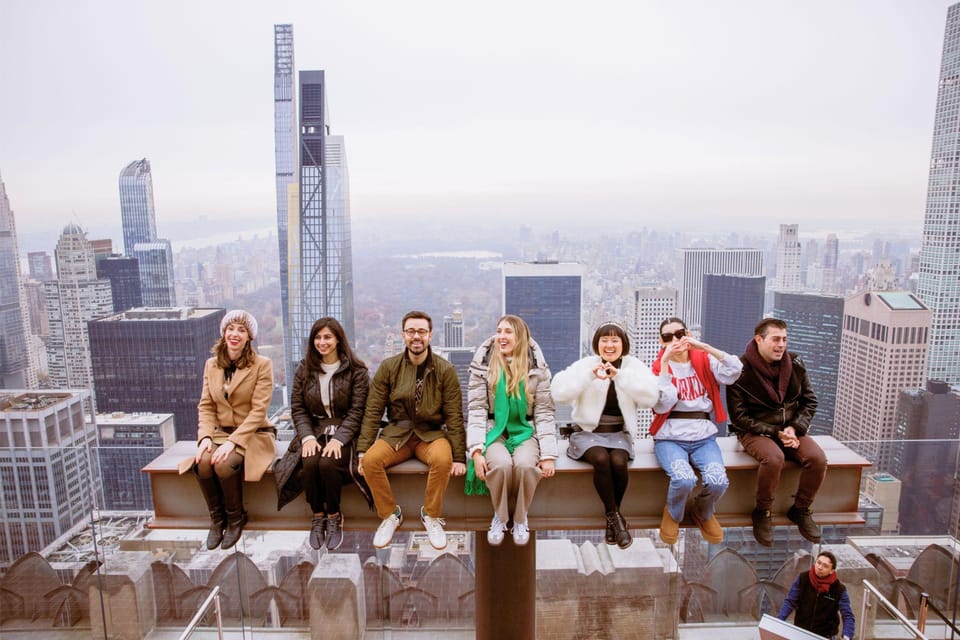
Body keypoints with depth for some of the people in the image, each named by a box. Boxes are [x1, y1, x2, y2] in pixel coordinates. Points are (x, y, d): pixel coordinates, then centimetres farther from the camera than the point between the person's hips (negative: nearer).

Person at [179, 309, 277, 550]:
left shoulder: (262, 365, -8)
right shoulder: (211, 365, 8)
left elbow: (258, 410, -14)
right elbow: (206, 406, 5)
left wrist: (233, 441, -23)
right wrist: (205, 437, -12)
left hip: (253, 435, -4)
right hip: (220, 433, 4)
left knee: (224, 464, -31)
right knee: (202, 463, -27)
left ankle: (235, 518, -2)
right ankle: (217, 518, -2)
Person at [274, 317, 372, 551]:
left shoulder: (357, 371, -2)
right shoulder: (304, 369, 8)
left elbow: (356, 411, -7)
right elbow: (297, 408, 5)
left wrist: (339, 439, -20)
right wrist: (307, 437, -11)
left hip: (344, 434, -3)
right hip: (314, 432, 3)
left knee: (328, 463, -31)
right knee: (309, 463, -28)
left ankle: (334, 516, -6)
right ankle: (318, 516, -5)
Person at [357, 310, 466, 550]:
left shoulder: (445, 370, -5)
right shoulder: (388, 367, -1)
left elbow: (454, 416, -5)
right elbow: (372, 411, -1)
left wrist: (459, 457, -10)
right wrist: (363, 450, -8)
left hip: (432, 433, -1)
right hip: (397, 432, 2)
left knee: (442, 459, -33)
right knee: (371, 460, -26)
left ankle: (432, 516, -6)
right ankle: (390, 514, -1)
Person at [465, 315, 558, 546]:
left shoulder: (537, 368, -1)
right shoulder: (483, 365, -2)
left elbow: (544, 412, -2)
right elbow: (476, 410, -5)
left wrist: (548, 455, -12)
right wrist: (476, 451, -18)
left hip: (525, 431, 0)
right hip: (494, 431, 0)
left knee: (525, 464, -31)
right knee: (501, 464, -31)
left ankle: (520, 518, -2)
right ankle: (500, 516, -2)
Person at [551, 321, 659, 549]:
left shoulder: (634, 366, 3)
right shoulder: (585, 364, -2)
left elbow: (651, 396, -16)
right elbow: (559, 392, -17)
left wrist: (620, 375, -26)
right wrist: (589, 375, -29)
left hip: (619, 433, 1)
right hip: (588, 432, -1)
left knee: (618, 462, -28)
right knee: (602, 459, -31)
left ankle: (612, 519, -4)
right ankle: (615, 517, -11)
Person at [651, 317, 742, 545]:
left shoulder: (704, 361, 7)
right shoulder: (658, 367, 2)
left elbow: (735, 371, -10)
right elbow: (662, 406, -12)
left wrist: (706, 347, -15)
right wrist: (665, 363, -15)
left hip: (703, 436, 2)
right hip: (669, 438, -2)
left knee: (718, 481, -25)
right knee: (684, 479, -30)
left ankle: (703, 514, 13)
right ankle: (672, 515, 6)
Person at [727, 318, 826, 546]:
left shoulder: (794, 363, 1)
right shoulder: (741, 370, -14)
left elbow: (810, 401, 9)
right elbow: (739, 416, -12)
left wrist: (794, 428, -8)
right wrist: (775, 432, -19)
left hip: (790, 428, 5)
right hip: (755, 431, -5)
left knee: (818, 458, -21)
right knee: (774, 458, -34)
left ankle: (801, 510, 5)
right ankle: (762, 513, -8)